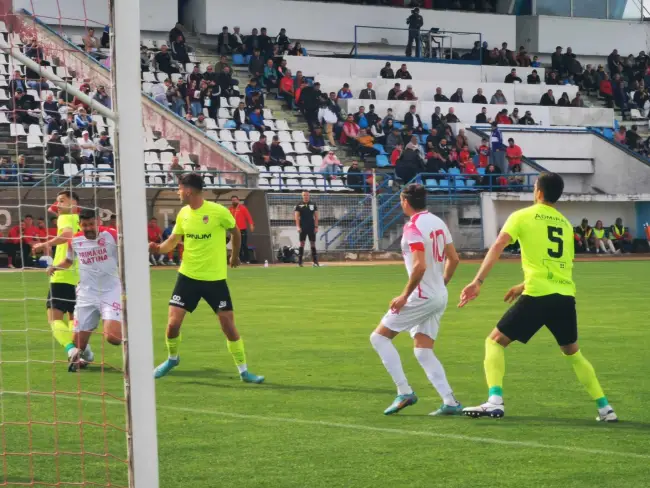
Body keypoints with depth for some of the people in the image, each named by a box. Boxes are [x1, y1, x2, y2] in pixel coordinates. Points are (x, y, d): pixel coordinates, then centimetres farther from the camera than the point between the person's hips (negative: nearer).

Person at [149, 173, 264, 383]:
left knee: (229, 325, -1)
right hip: (188, 276, 3)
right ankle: (172, 358, 25)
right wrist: (159, 248, -12)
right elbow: (173, 241, 9)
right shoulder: (183, 214, -1)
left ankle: (243, 371, 13)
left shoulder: (219, 212, -14)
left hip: (215, 278, -3)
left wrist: (234, 256, 17)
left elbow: (235, 232, 4)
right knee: (173, 323, -4)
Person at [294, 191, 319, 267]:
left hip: (311, 227, 2)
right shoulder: (299, 205, 2)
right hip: (302, 227, -2)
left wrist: (316, 227, 0)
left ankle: (315, 261, 3)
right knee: (302, 243, -3)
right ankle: (300, 261, -2)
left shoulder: (313, 205, 7)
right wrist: (298, 226, -14)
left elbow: (316, 216, 8)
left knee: (313, 243, 2)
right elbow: (296, 216, -3)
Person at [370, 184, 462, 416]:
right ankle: (450, 402, -1)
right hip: (439, 296, 9)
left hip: (421, 297, -9)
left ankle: (404, 392, -3)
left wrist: (404, 296, -18)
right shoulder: (438, 222, 10)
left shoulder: (413, 227, -16)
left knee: (379, 336, 2)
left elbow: (420, 266, -25)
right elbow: (453, 259, 15)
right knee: (423, 351, 10)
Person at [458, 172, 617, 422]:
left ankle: (495, 401, -11)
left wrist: (478, 282, -17)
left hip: (538, 296, -5)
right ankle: (605, 408, 18)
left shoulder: (522, 216, 3)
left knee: (495, 341, 7)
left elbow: (497, 247, -11)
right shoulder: (565, 224, 18)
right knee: (573, 353, 24)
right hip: (566, 296, 5)